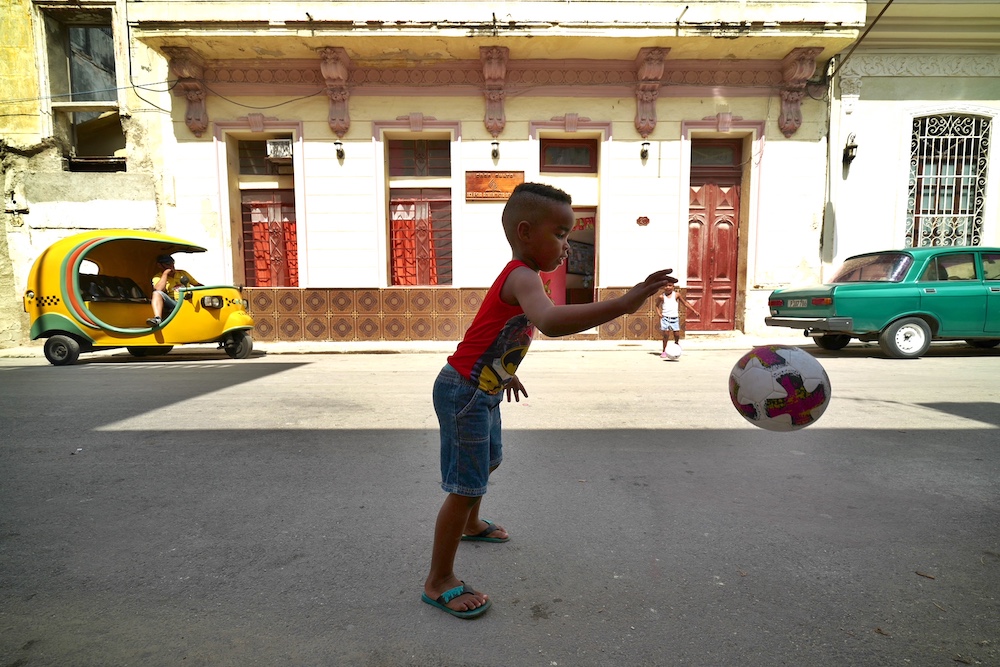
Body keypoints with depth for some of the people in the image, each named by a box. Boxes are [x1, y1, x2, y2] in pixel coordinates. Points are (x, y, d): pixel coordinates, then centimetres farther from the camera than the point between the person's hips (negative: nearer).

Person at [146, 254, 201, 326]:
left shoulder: (182, 273, 25)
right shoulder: (158, 277, 14)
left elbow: (198, 285, 26)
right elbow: (158, 290, -9)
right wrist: (165, 273, 0)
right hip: (175, 305, -2)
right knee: (157, 293, -28)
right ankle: (157, 319, -46)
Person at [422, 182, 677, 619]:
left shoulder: (518, 276, 9)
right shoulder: (523, 277, -24)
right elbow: (550, 322, -47)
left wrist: (504, 371, 33)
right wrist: (622, 304, -50)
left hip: (482, 391, 11)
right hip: (464, 393, -11)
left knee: (489, 460, 29)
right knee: (466, 487, -3)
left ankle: (470, 524, 55)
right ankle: (439, 583, 15)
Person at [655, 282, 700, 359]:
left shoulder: (676, 295, 1)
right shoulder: (662, 296, 0)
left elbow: (685, 303, 9)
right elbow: (657, 305, 15)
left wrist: (694, 311, 9)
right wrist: (659, 314, -2)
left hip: (674, 318, 1)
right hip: (665, 318, -1)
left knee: (677, 334, 2)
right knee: (666, 335, -4)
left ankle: (676, 343, 36)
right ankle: (664, 351, 9)